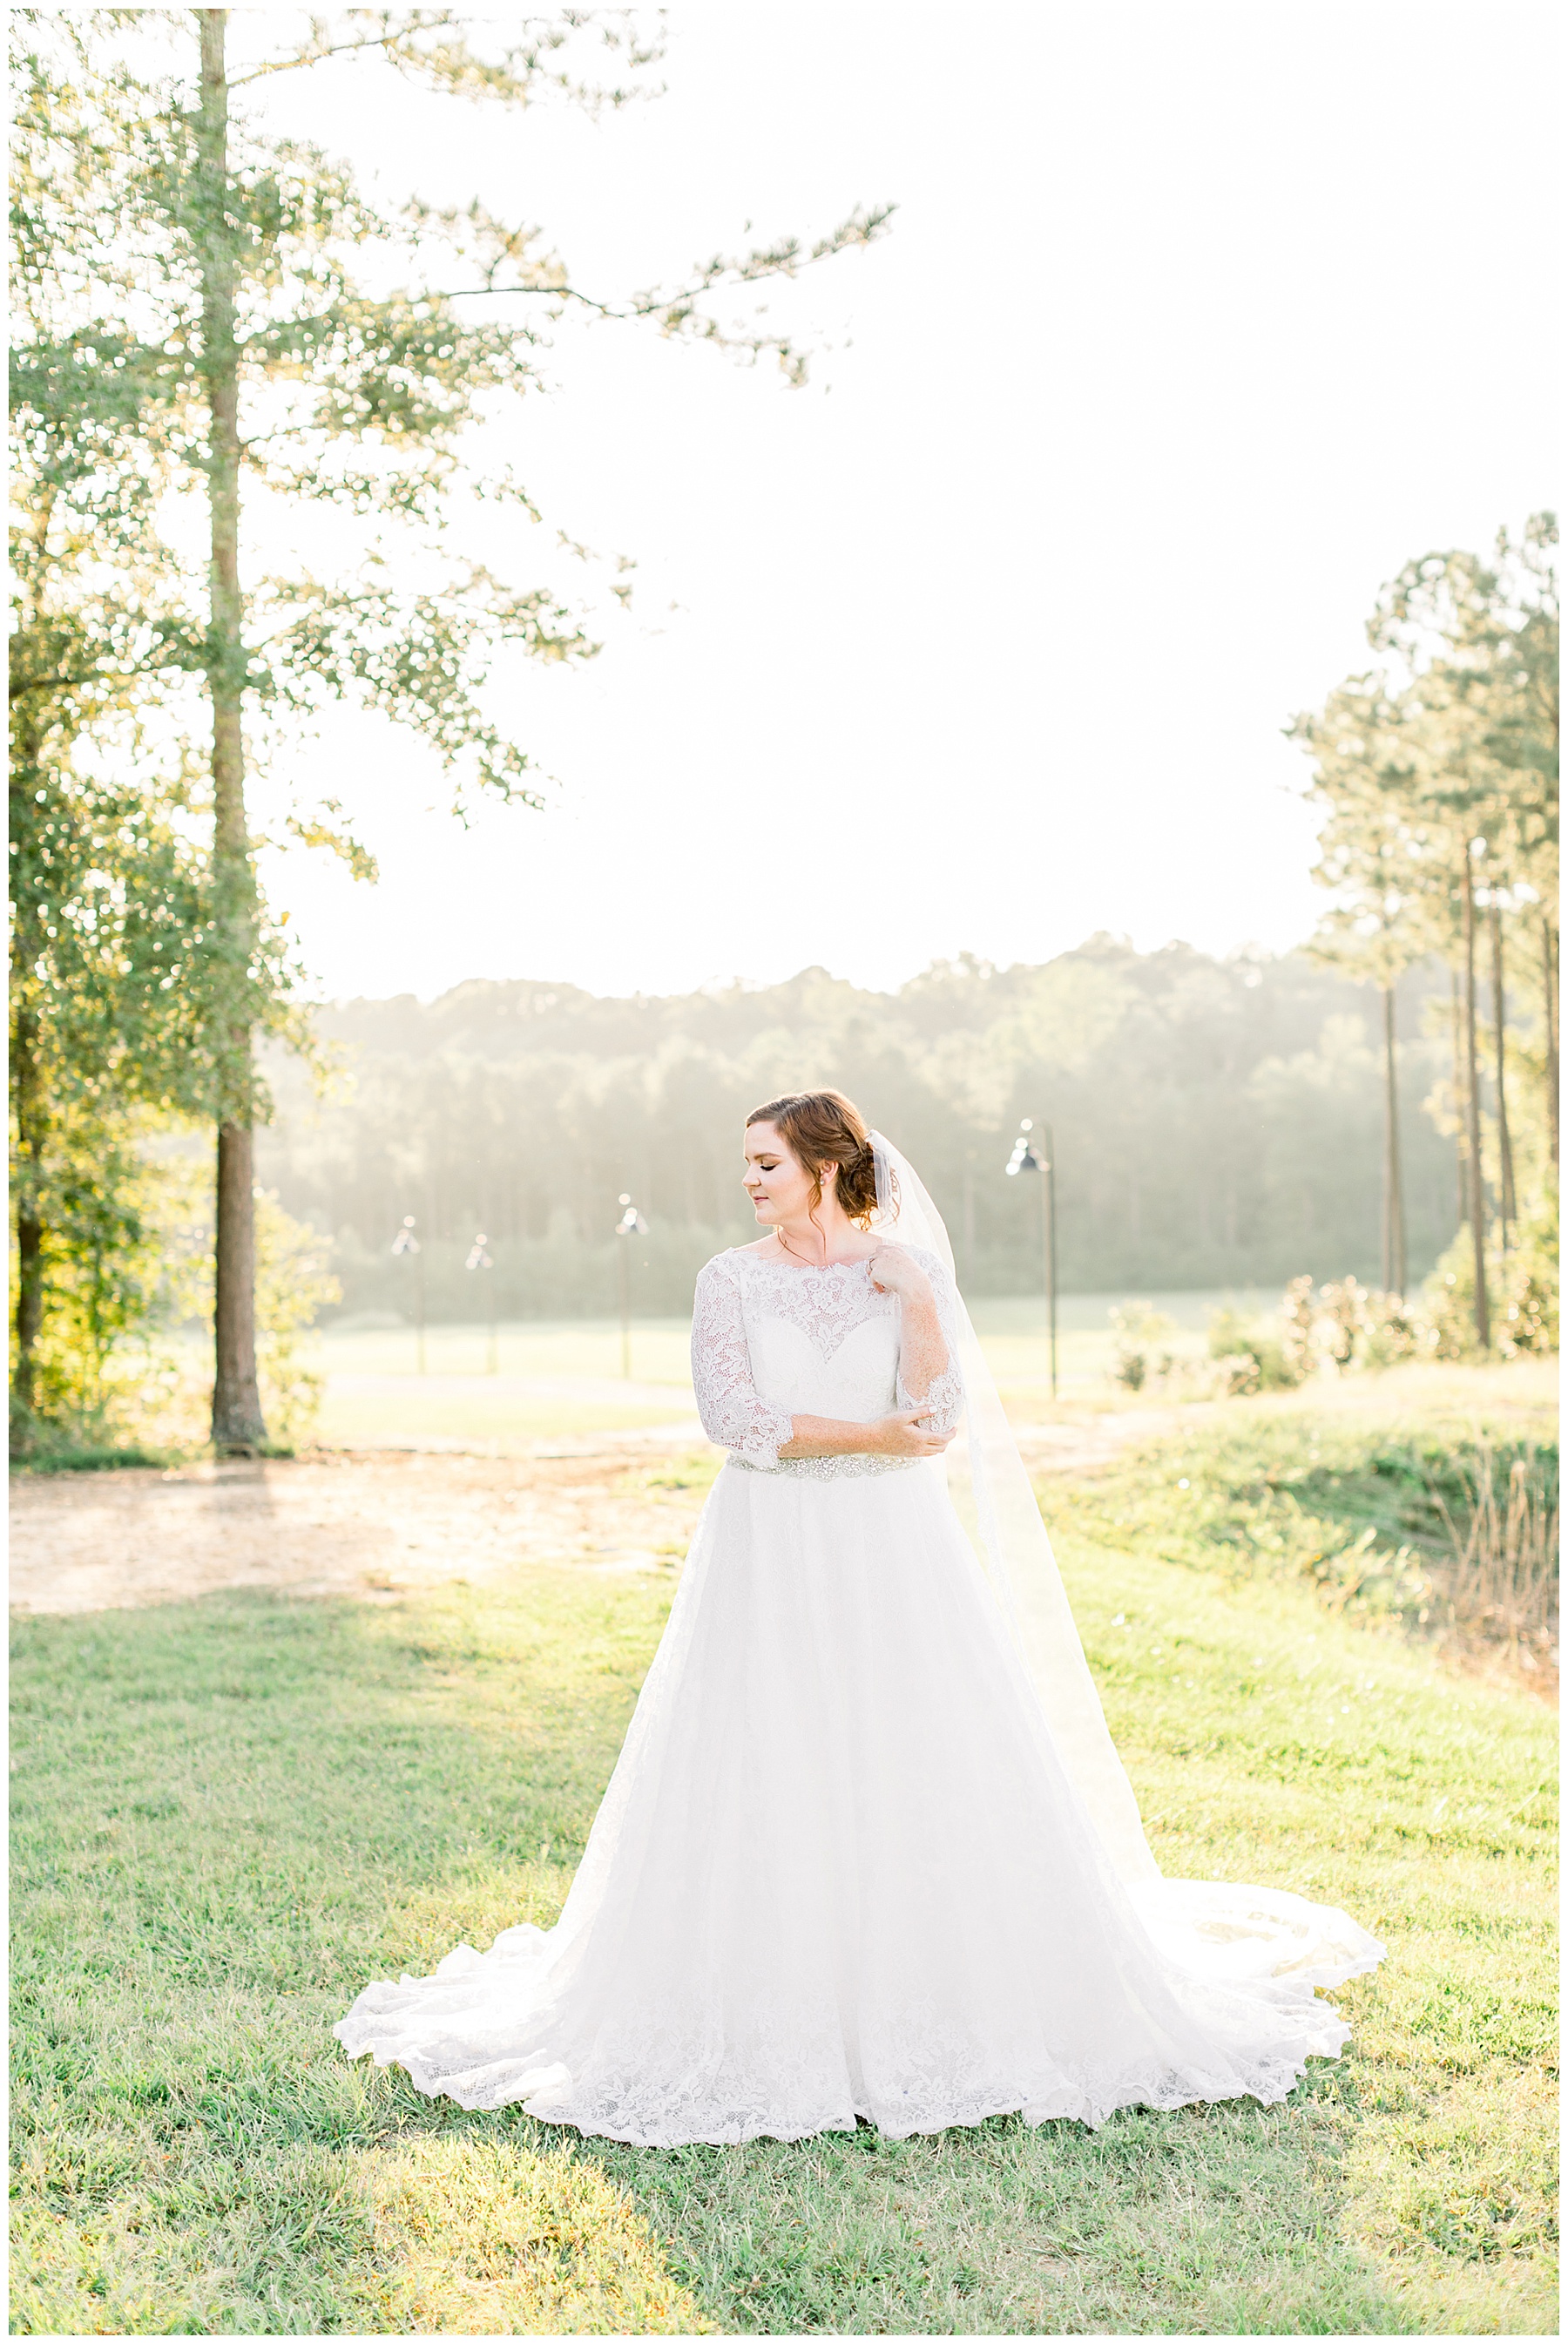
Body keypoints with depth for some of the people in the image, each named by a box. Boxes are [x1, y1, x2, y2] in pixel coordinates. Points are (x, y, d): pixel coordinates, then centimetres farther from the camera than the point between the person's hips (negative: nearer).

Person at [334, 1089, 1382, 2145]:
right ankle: (778, 2009, 9)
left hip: (893, 1546, 0)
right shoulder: (732, 1280, 1)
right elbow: (734, 1418, -10)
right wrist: (875, 1436, -13)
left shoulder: (907, 1269, 2)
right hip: (773, 1552, 0)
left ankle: (940, 1999, 16)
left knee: (933, 1765, 0)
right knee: (768, 1773, -2)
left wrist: (915, 1298, -16)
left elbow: (941, 1420, -6)